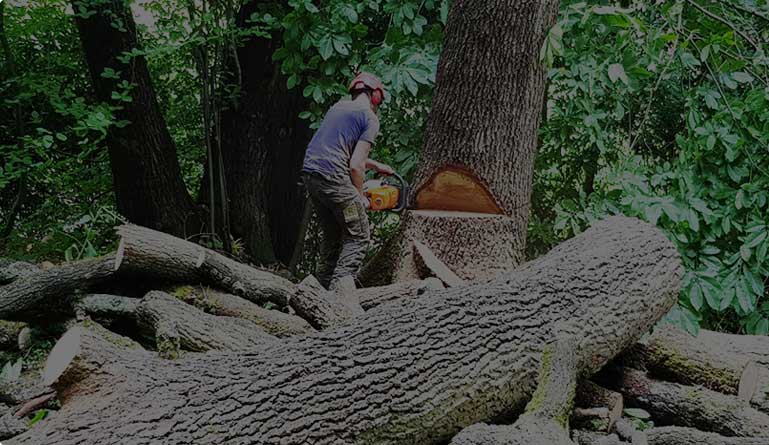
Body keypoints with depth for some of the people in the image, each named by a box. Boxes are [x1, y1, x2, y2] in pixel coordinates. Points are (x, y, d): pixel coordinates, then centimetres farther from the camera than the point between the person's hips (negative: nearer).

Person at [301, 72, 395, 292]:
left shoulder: (339, 106, 20)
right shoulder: (370, 118, -2)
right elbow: (355, 165, -11)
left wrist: (376, 166, 33)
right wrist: (360, 195, 3)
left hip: (310, 174, 8)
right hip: (333, 178, -8)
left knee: (333, 235, 18)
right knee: (358, 238, 0)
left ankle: (323, 286, 19)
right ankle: (339, 288, -12)